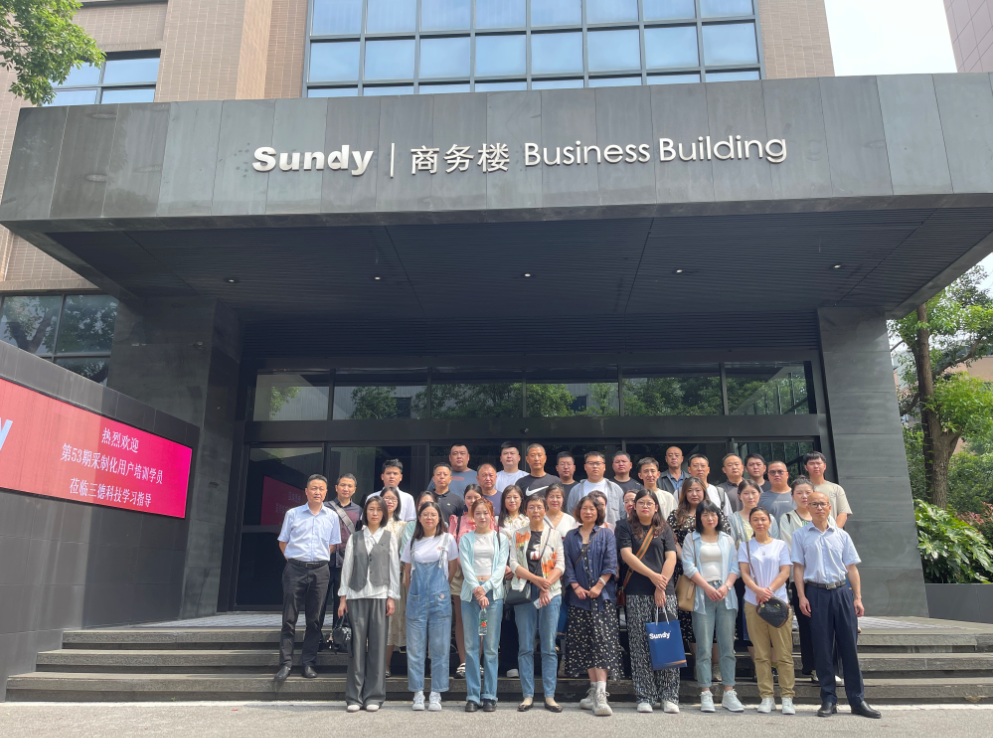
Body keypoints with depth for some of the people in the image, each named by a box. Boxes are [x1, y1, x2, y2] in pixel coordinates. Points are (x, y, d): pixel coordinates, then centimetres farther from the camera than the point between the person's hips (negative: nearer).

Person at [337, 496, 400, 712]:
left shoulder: (389, 538, 9)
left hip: (380, 595, 0)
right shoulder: (355, 538, 10)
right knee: (357, 644, -1)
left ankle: (374, 696, 7)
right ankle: (353, 696, 7)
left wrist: (392, 597, -1)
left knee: (378, 645, -1)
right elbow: (347, 567, 9)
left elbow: (394, 568, 6)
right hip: (356, 596, 0)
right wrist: (343, 597, 3)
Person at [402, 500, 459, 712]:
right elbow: (407, 572, 16)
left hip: (439, 599, -2)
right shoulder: (413, 542, 9)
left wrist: (442, 590, 10)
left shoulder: (447, 539, 3)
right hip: (416, 599, 2)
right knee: (415, 647, 2)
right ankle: (418, 693, 11)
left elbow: (452, 568, 10)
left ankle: (436, 694, 9)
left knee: (439, 647, 1)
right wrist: (411, 593, 11)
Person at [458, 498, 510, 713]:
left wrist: (485, 587, -11)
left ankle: (490, 696, 8)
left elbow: (501, 567, 1)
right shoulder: (466, 539, 10)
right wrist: (476, 588, -15)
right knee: (471, 646, 0)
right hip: (470, 594, 0)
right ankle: (472, 696, 7)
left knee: (491, 647, 0)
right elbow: (465, 566, 0)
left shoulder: (501, 539, 10)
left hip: (493, 593, 0)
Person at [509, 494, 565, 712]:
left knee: (549, 646, 1)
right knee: (525, 647, 2)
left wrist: (546, 585, -11)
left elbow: (560, 564, 3)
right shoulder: (518, 535, 9)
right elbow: (514, 563, 0)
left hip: (550, 594, 0)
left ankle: (549, 696, 8)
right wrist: (536, 579, -12)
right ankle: (528, 695, 10)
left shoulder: (554, 534, 8)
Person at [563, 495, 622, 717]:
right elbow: (567, 564, 7)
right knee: (584, 644, 4)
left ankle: (601, 695, -14)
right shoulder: (571, 537, 12)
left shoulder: (606, 535, 6)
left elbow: (611, 563, -2)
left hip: (602, 596, -3)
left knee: (602, 642, -11)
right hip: (578, 597, 3)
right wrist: (575, 586, -6)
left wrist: (599, 586, -12)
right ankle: (594, 690, 13)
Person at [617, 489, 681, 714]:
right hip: (636, 594, -1)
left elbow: (671, 558, 5)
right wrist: (652, 575, -12)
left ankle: (669, 696, 5)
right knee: (640, 646, 0)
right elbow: (627, 555, -3)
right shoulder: (625, 527, 9)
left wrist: (662, 586, -7)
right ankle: (644, 697, 7)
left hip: (665, 592, 1)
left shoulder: (664, 529, 14)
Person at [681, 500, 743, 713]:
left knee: (727, 645, 1)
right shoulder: (692, 539, 9)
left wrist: (726, 586, -7)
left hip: (726, 594, 2)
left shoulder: (727, 540, 15)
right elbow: (688, 566, -1)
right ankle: (706, 694, 1)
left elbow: (735, 567, 9)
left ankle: (729, 693, 6)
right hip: (702, 595, -2)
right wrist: (707, 587, -10)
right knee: (704, 646, -3)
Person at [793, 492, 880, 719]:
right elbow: (798, 567, 2)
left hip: (842, 592, 2)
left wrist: (857, 598, 1)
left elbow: (852, 568, 8)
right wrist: (802, 597, -6)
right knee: (822, 647, 2)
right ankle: (828, 700, 11)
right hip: (816, 593, -1)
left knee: (849, 646, 3)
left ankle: (857, 700, 12)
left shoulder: (841, 535, 9)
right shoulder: (800, 535, 4)